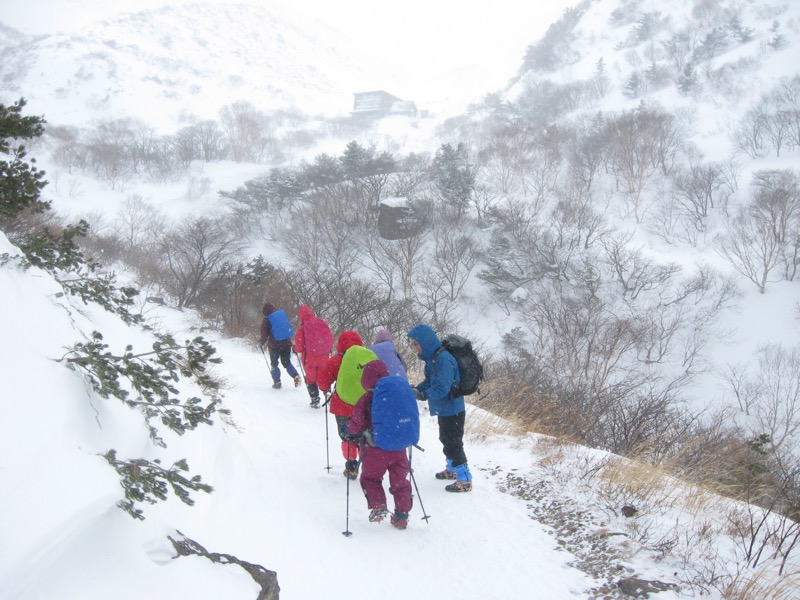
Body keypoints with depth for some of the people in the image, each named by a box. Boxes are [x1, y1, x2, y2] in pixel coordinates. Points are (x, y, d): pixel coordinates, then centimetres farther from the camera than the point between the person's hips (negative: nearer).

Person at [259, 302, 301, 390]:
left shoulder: (266, 320, -8)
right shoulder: (282, 314, 3)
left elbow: (264, 336, -7)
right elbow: (290, 328, 11)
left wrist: (261, 343, 12)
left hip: (274, 345, -3)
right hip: (287, 343, 3)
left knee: (274, 364, 15)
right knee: (287, 362, 14)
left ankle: (277, 382, 12)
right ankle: (296, 376, -6)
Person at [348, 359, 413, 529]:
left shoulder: (366, 400, -11)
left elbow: (357, 426, -8)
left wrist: (348, 428, 12)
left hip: (376, 450, -3)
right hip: (399, 448, 3)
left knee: (370, 478, 16)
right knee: (400, 480, 15)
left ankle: (378, 505, -4)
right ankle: (402, 515, 16)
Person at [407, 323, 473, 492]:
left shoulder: (443, 358, -28)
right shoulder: (433, 357, 3)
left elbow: (441, 389, -31)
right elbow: (430, 381, 12)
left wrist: (421, 394, -27)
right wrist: (416, 389, -3)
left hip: (452, 410, -10)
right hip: (444, 410, 10)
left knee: (453, 443, 0)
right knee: (446, 440, 25)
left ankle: (464, 480, 12)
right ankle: (452, 469, 44)